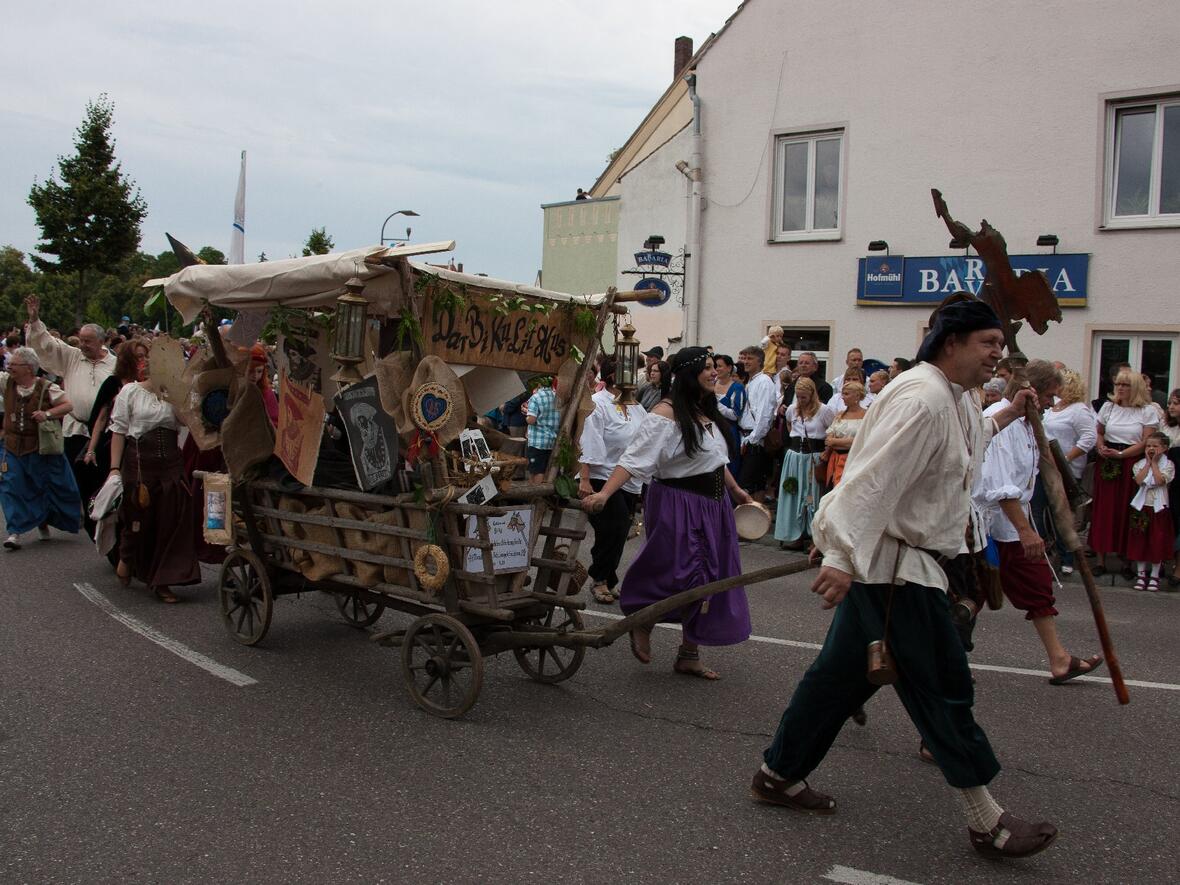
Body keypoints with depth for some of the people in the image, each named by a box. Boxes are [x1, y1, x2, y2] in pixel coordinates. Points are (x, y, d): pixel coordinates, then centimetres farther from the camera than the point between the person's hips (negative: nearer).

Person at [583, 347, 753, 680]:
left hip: (713, 505, 8)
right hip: (679, 505, -8)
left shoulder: (708, 412, 9)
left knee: (706, 581, 10)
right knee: (681, 577, -9)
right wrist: (604, 493, -33)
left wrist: (735, 489, 30)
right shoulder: (667, 414, -16)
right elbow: (634, 458, -23)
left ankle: (689, 655, 22)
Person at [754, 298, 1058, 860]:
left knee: (843, 673, 16)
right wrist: (843, 557, -35)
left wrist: (1008, 416, 33)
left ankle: (779, 775, 27)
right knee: (944, 687, -3)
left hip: (885, 562, 11)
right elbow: (874, 479, -29)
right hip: (892, 564, -11)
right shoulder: (923, 398, -19)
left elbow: (962, 442, 40)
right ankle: (987, 823, 9)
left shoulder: (950, 400, 16)